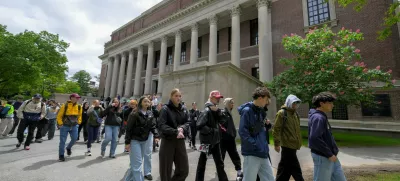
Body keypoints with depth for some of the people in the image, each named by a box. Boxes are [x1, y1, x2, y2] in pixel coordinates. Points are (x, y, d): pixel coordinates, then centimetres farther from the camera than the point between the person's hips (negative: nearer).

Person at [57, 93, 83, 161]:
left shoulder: (79, 107, 0)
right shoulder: (65, 106, -12)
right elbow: (59, 116, -3)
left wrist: (78, 122, 11)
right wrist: (60, 124, -5)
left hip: (74, 126, 3)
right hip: (65, 126, -3)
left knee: (74, 139, 0)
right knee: (62, 141, 2)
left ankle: (68, 148, 32)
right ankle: (61, 156, 16)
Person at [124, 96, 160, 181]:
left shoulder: (150, 114, 1)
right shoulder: (134, 114, -13)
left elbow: (153, 126, 1)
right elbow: (129, 128, -11)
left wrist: (156, 136, -12)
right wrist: (127, 142, -12)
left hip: (145, 140, 5)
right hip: (135, 140, -5)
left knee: (136, 163, 17)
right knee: (137, 163, -2)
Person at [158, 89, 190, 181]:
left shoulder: (184, 110, 9)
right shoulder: (165, 109, -7)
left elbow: (187, 123, 5)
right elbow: (161, 126, -17)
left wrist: (182, 128, -16)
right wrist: (176, 132, -26)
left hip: (180, 141, 5)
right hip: (167, 141, -4)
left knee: (184, 170, 9)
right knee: (166, 170, 8)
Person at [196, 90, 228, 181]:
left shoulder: (216, 110, 8)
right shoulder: (207, 111, -18)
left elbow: (221, 121, 0)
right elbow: (199, 126, -25)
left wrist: (218, 111, -13)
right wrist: (212, 130, -19)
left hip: (215, 141, 8)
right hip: (207, 141, -8)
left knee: (220, 163, 18)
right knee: (202, 164, 9)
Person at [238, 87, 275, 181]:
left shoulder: (260, 111, 12)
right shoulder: (247, 111, -15)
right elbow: (243, 132, -21)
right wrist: (256, 146, -20)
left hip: (263, 153, 8)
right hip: (251, 154, -8)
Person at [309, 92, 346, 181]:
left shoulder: (323, 117, 9)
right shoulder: (318, 117, -21)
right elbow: (314, 139, -29)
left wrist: (332, 153, 11)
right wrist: (329, 154, -20)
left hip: (331, 157, 9)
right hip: (322, 158, -9)